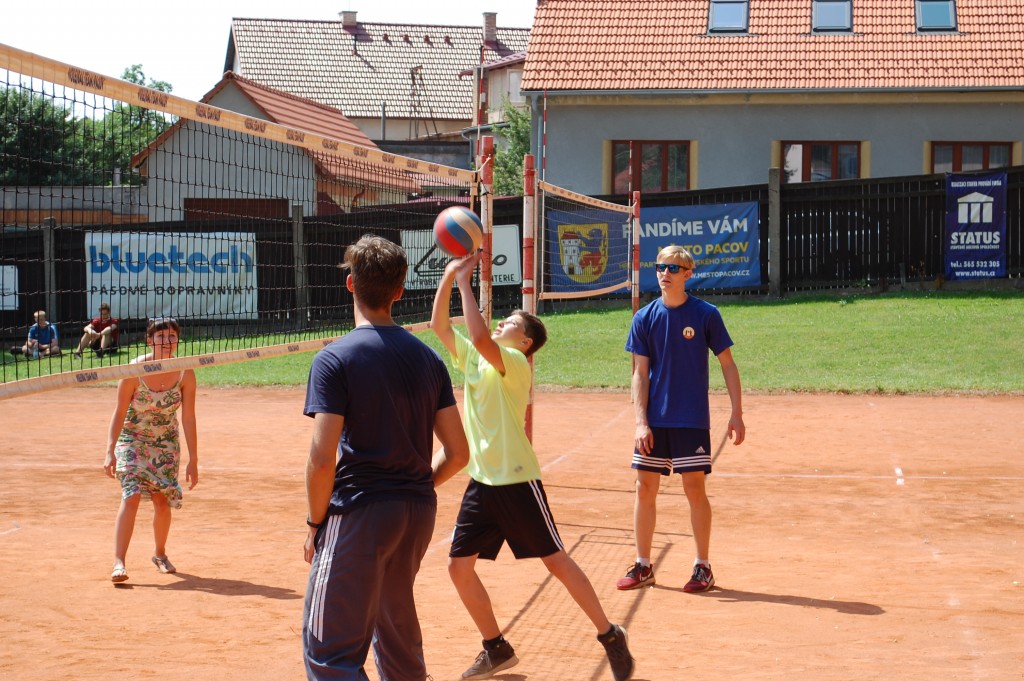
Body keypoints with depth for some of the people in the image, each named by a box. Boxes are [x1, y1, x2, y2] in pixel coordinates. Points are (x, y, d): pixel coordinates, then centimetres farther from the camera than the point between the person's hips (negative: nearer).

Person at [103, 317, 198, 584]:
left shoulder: (185, 374, -13)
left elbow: (188, 419, -9)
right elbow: (119, 413, -14)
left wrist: (193, 460, -9)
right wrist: (110, 451, -22)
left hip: (166, 444, 2)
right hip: (132, 440, -2)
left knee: (162, 501, 5)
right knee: (131, 496, -18)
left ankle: (160, 554, 30)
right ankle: (119, 562, -19)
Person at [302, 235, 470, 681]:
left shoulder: (335, 359, -10)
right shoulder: (427, 358, 7)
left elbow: (322, 460, -16)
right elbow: (458, 452, 7)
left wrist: (316, 523, -2)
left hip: (359, 512, -6)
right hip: (418, 511, 7)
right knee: (398, 635, 24)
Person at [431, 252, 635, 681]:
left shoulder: (514, 362, -12)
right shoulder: (470, 357, 10)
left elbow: (481, 338, -30)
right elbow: (439, 324, 8)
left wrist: (465, 282, -22)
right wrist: (449, 275, -3)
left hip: (516, 480, -7)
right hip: (481, 481, 8)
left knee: (556, 561, -1)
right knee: (459, 565, 5)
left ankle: (610, 636, 13)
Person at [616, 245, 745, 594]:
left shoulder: (706, 314, -4)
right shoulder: (645, 318, 2)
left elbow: (728, 365, 1)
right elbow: (640, 373, 1)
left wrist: (736, 413, -5)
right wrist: (640, 421, -7)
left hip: (692, 420, -3)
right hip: (654, 420, 3)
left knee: (695, 489, -1)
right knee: (645, 488, 5)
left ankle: (702, 567, 12)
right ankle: (643, 566, 16)